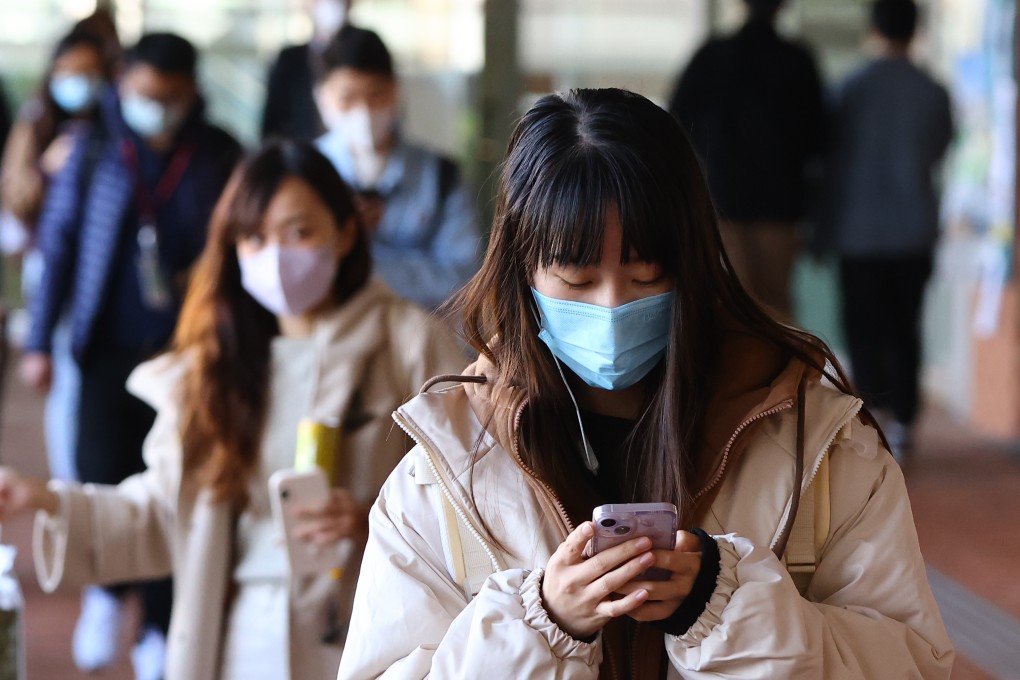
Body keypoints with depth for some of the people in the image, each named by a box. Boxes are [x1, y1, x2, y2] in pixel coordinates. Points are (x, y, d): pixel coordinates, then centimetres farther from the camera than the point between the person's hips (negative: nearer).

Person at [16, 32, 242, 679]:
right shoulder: (94, 151, 2)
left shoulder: (220, 157, 2)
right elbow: (59, 244, 5)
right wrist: (40, 340, 3)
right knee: (103, 477, -7)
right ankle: (105, 591, 24)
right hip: (111, 347, 0)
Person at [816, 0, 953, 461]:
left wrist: (822, 229, 8)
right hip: (914, 230, 2)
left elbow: (832, 161, -2)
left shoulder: (849, 90, -6)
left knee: (865, 329, 2)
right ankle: (902, 427, 13)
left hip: (859, 231, -2)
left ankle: (880, 410, -16)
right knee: (904, 329, 12)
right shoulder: (934, 94, -3)